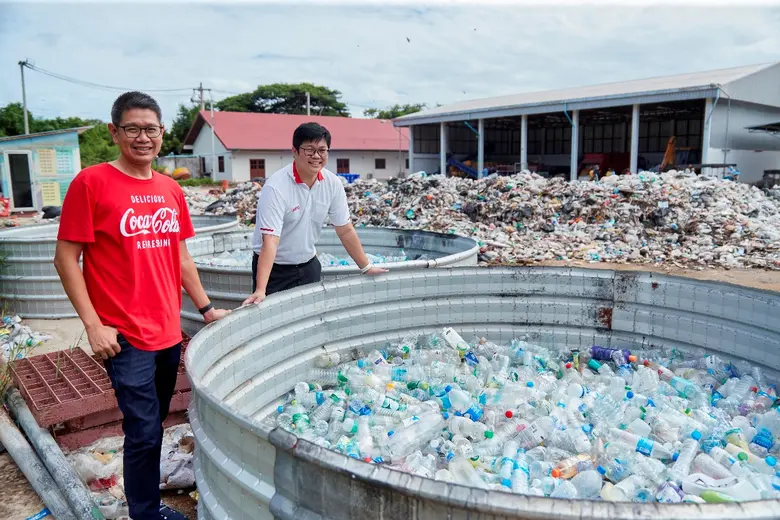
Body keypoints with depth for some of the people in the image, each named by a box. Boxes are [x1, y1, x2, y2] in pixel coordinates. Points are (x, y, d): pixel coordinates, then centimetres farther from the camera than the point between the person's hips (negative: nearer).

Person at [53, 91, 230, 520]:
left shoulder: (171, 190, 8)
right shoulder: (91, 182, -9)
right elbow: (66, 258, -8)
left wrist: (207, 309, 12)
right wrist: (93, 324, -12)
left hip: (169, 333, 6)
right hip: (125, 337, -5)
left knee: (152, 427, 18)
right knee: (144, 433, 0)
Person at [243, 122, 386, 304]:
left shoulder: (333, 183, -9)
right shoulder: (276, 187, -25)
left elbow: (345, 230, 0)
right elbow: (270, 241, -31)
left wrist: (366, 267, 2)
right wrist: (260, 291, -38)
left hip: (309, 266, 5)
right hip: (274, 269, -5)